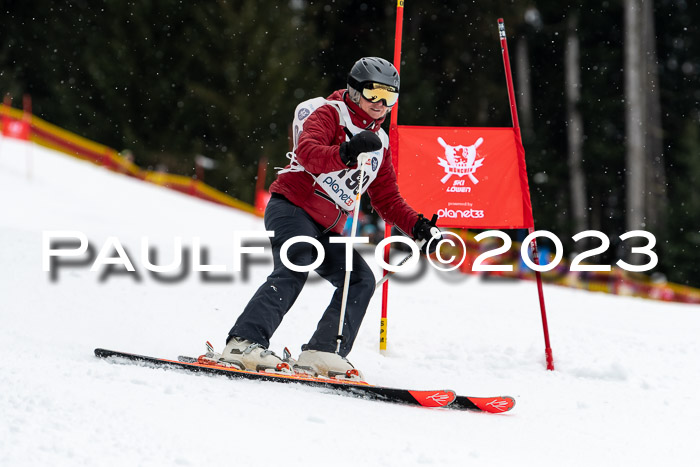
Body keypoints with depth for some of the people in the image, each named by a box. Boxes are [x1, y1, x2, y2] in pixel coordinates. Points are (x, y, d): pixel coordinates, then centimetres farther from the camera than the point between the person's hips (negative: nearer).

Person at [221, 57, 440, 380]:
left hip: (326, 230, 8)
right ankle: (245, 343, -39)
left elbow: (387, 200, 24)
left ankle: (321, 354, -15)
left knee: (360, 280, -6)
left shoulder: (379, 142, 22)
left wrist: (416, 226, 7)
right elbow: (307, 151, -22)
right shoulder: (330, 114, -1)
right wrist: (344, 154, -41)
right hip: (292, 206, -8)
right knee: (294, 270, -28)